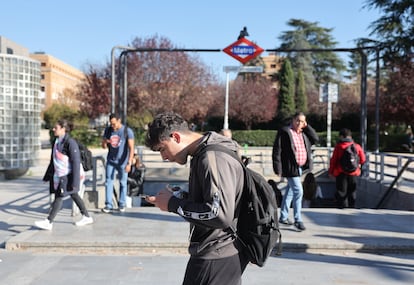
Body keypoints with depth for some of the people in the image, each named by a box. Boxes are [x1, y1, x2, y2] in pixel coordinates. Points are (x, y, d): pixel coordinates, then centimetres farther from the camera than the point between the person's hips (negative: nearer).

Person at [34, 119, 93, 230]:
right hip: (60, 175, 9)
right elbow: (53, 160, 17)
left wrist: (74, 182, -23)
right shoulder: (57, 142, 8)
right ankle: (87, 217, 28)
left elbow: (76, 162, -21)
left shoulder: (70, 142, -19)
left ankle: (49, 222, 1)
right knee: (74, 195, 16)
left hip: (69, 175, -9)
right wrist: (49, 175, 19)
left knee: (59, 197, -6)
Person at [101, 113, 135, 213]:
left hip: (122, 161, -3)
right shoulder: (108, 130, 2)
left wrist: (129, 163, -19)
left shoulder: (127, 131, -10)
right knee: (108, 182, -3)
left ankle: (122, 204, 15)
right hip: (110, 161, 3)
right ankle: (108, 205, -1)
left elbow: (131, 148, -12)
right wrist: (105, 143, -16)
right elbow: (103, 146, 9)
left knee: (123, 183, 4)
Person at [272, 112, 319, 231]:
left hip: (300, 168, 8)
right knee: (298, 191, -11)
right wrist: (278, 168, -17)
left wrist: (307, 127, 0)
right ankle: (298, 220, -1)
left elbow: (316, 139, 6)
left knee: (290, 192, 16)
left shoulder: (304, 133, 12)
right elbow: (277, 150, -12)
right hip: (291, 167, -8)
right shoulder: (284, 132, -10)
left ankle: (283, 217, 27)